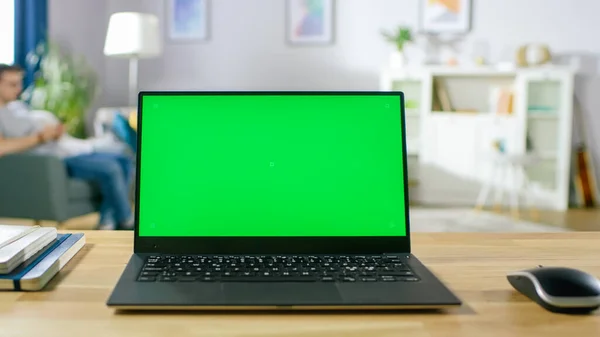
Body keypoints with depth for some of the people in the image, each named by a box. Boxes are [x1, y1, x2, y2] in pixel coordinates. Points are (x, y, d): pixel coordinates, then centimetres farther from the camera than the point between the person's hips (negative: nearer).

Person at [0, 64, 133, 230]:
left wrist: (57, 131, -1)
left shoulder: (18, 105, 21)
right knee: (110, 169, -25)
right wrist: (40, 137, -20)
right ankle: (127, 222, -6)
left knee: (124, 161, 1)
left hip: (69, 149, 10)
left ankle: (107, 222, -4)